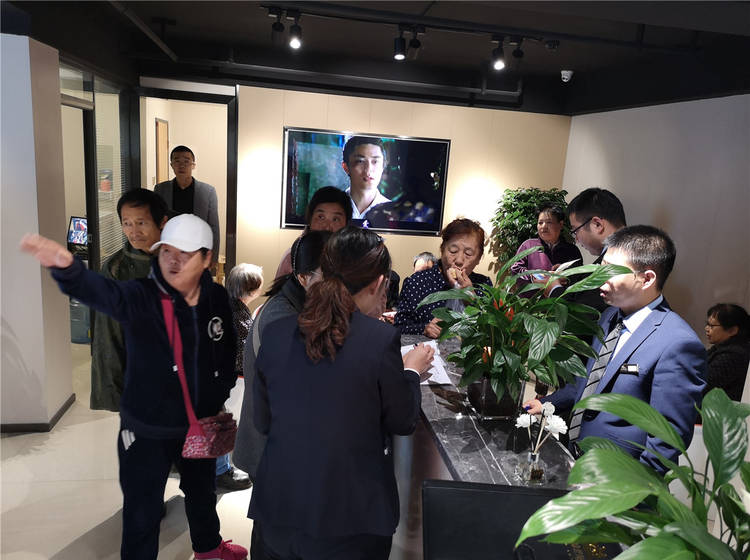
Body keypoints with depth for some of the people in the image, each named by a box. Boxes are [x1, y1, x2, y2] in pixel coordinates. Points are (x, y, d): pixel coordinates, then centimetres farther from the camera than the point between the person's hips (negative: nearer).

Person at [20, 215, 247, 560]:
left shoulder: (217, 298, -8)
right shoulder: (141, 297, -21)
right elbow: (99, 291, -42)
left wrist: (218, 398, 4)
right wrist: (66, 267, -62)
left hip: (200, 425, 5)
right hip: (147, 431, -4)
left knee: (202, 491, 28)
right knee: (142, 514, 8)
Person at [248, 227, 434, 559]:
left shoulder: (275, 334, -7)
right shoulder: (380, 339, -19)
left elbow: (263, 422, 4)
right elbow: (402, 422, -5)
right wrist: (412, 371, 12)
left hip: (277, 509, 3)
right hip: (351, 519, -3)